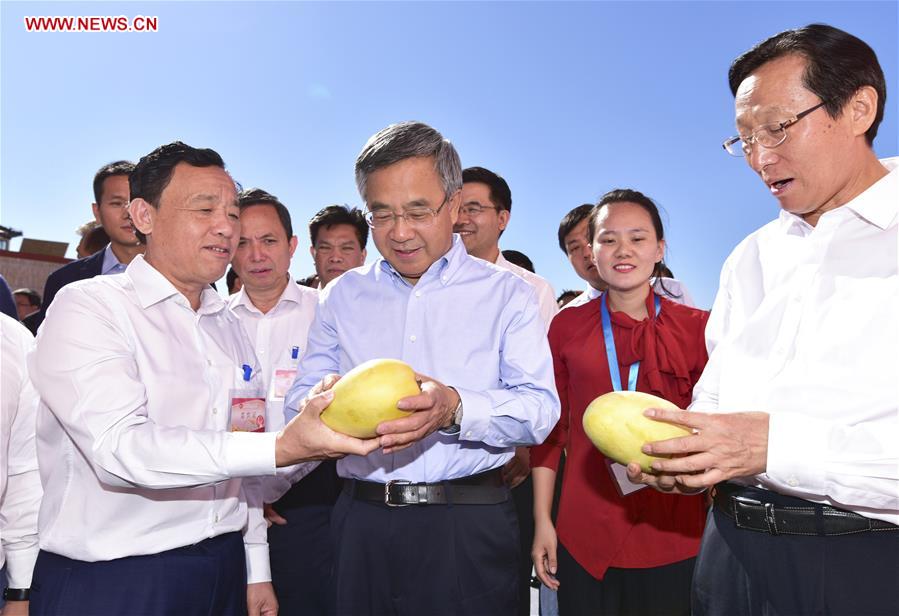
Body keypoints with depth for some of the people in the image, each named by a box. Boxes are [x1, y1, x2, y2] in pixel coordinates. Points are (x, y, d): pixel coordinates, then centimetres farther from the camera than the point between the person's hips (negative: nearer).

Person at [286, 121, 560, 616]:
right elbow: (302, 398, 5)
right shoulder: (342, 296, 10)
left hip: (470, 525, -2)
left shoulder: (506, 294, 1)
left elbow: (540, 408, -8)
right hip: (362, 524, 3)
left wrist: (455, 409, -27)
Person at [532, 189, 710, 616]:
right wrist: (542, 521, 3)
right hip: (583, 537, 1)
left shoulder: (696, 327, -2)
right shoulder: (567, 325, 1)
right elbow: (550, 429, 4)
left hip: (674, 536, 0)